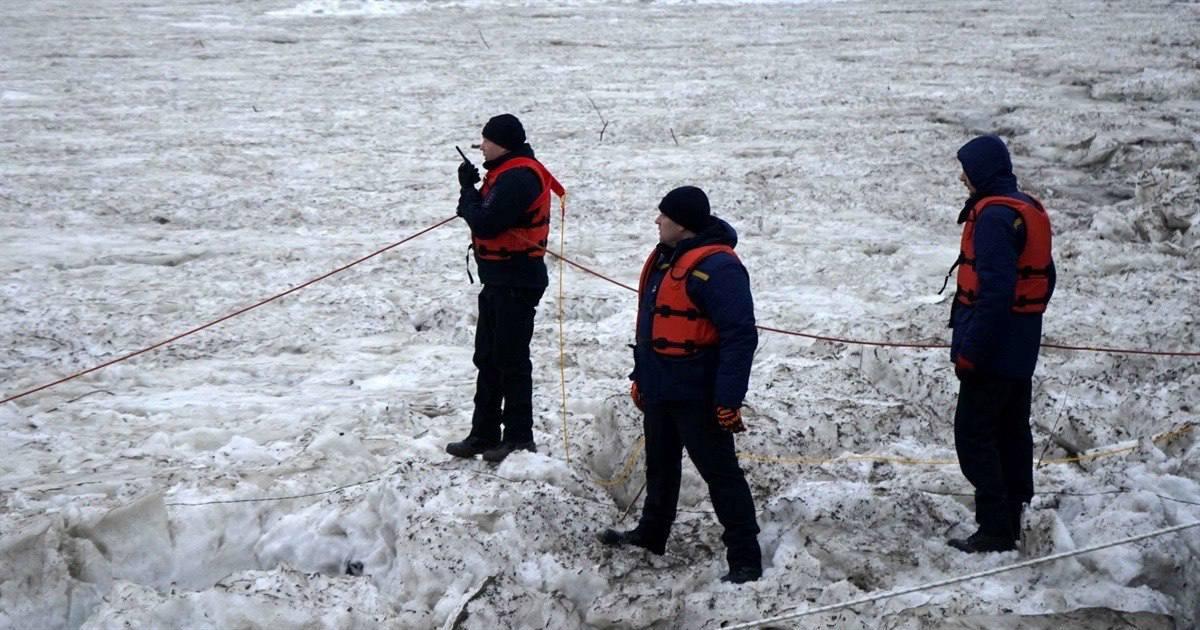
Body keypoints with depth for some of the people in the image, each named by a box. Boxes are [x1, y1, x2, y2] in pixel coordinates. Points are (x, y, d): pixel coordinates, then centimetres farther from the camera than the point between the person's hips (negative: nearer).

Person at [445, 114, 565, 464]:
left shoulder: (518, 178, -19)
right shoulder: (510, 172, 14)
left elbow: (485, 222, -23)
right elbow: (486, 214, 14)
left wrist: (467, 190, -7)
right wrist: (473, 193, -4)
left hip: (516, 282, -11)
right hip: (500, 279, 11)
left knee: (511, 360, -5)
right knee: (488, 358, 15)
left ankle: (519, 438, 2)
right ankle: (484, 434, 23)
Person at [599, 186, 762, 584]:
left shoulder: (716, 267, -21)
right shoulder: (666, 259, 11)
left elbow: (740, 336, -24)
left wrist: (728, 399, -26)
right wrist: (640, 377, 22)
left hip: (698, 397, -10)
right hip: (661, 390, 10)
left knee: (720, 474, -3)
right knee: (660, 466, 23)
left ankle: (745, 559, 3)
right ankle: (652, 535, 40)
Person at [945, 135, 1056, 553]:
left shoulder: (993, 215, -18)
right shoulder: (1030, 211, 13)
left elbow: (995, 288, -25)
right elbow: (1045, 278, 19)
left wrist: (970, 350, -22)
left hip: (992, 349, -10)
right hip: (1021, 349, 10)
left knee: (974, 435, -6)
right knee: (1012, 432, 14)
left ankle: (995, 530, -6)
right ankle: (1011, 522, 22)